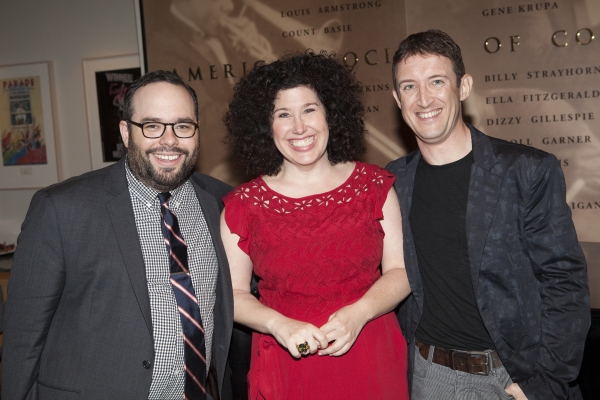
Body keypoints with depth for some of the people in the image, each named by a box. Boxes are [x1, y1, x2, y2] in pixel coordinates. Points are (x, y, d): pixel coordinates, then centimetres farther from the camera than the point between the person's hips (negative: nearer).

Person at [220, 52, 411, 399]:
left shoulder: (374, 185, -3)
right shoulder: (244, 206, -4)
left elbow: (399, 270, -2)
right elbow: (233, 292, -2)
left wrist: (358, 313, -17)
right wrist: (278, 324, -18)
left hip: (370, 361, 1)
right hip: (287, 365, 0)